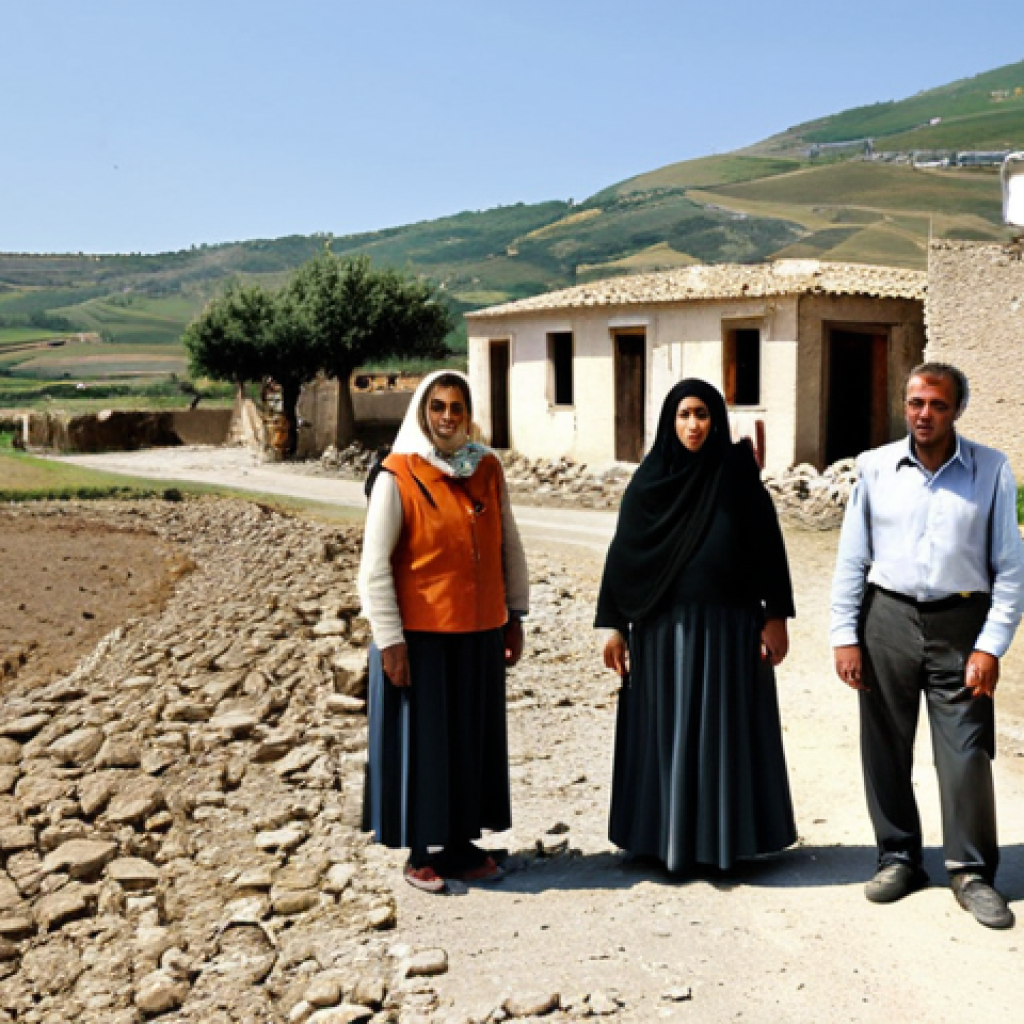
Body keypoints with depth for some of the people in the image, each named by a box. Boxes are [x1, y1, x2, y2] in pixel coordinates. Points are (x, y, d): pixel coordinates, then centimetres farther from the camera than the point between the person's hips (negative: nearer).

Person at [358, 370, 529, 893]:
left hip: (480, 633, 5)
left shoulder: (488, 469, 3)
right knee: (423, 737, 6)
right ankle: (423, 850, 22)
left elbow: (509, 546, 11)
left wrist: (515, 615, 10)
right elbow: (374, 566, -11)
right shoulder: (397, 477, -10)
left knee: (475, 736, 12)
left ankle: (462, 842, 29)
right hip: (420, 634, -5)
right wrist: (389, 640, -14)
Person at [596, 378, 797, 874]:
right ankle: (668, 838, 20)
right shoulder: (649, 480, 1)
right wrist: (615, 626, 0)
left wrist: (776, 616, -6)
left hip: (728, 625, -1)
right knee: (666, 732, 7)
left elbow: (768, 544, -2)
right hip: (664, 626, 2)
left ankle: (726, 838, 19)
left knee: (727, 730, 5)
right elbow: (623, 554, 2)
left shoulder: (738, 473, -2)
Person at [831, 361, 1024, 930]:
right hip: (887, 619, 2)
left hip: (959, 624, -2)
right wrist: (845, 636, 1)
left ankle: (972, 872, 17)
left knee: (966, 754, 0)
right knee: (885, 749, 9)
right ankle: (898, 858, 26)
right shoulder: (876, 466, 2)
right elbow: (852, 558, 5)